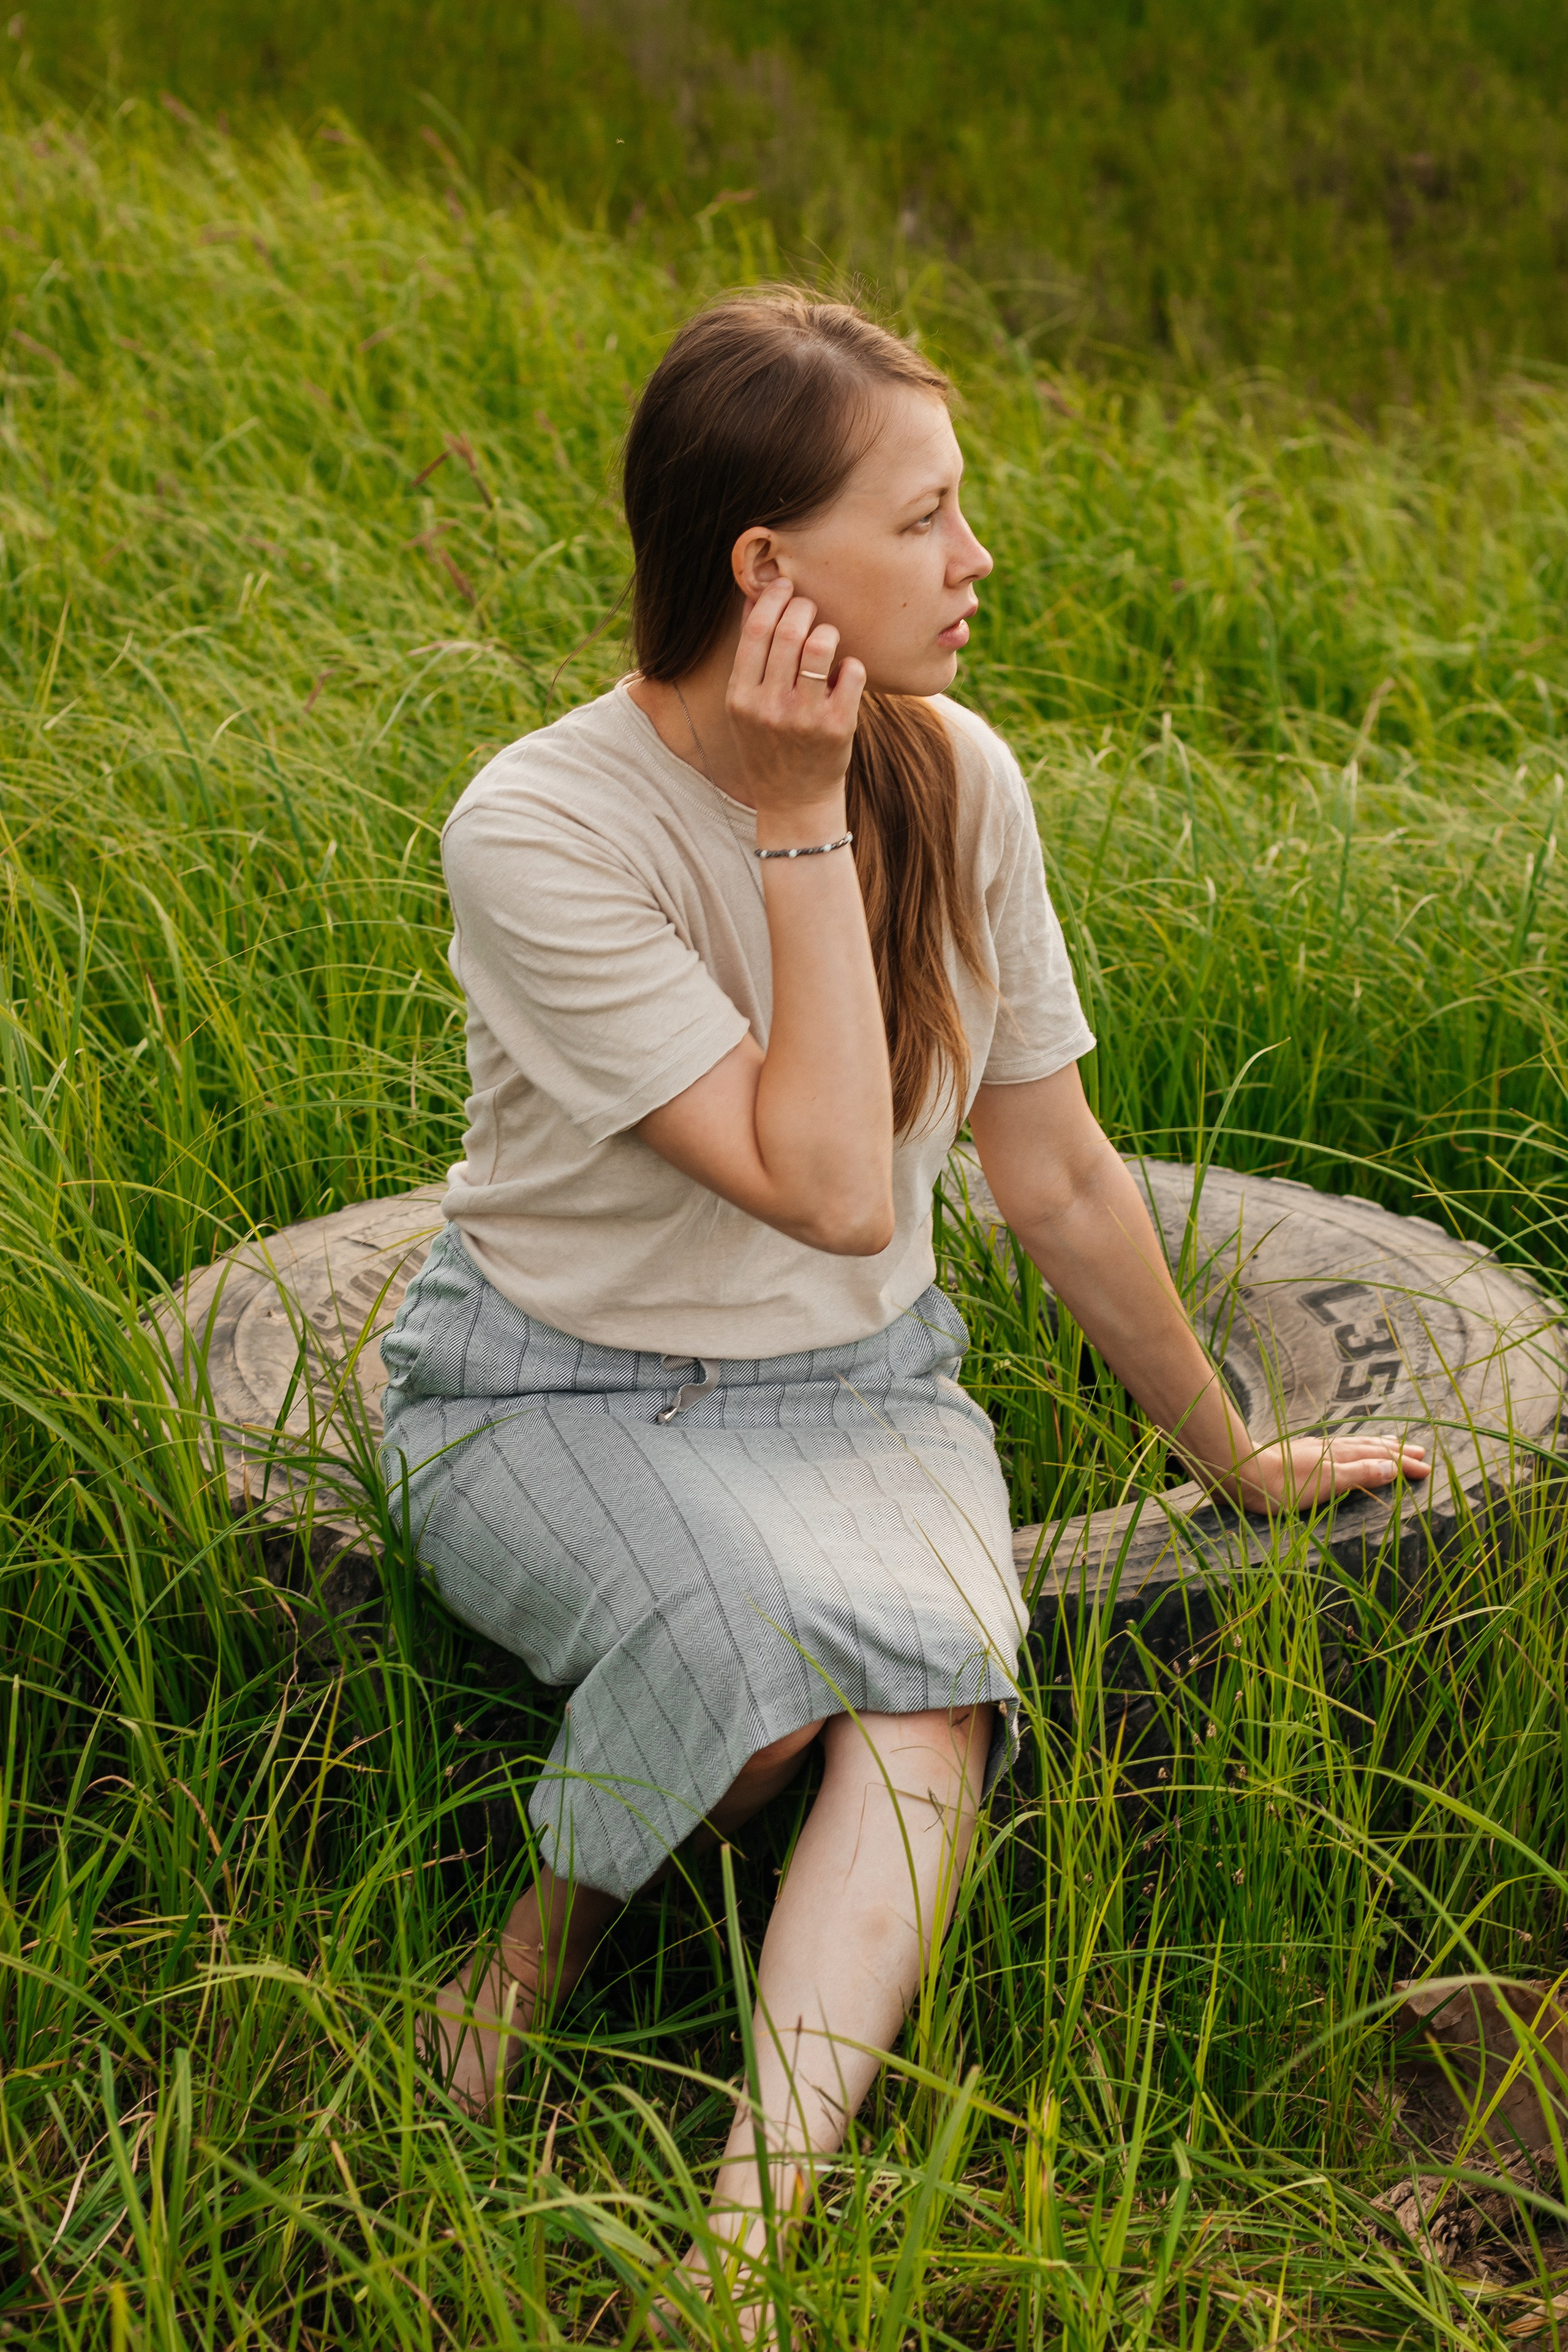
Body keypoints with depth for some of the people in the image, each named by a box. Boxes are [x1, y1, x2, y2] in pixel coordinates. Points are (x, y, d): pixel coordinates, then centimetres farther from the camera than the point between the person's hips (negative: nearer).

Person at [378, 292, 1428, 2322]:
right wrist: (802, 823, -26)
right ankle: (548, 1940, -4)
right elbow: (833, 1188, -27)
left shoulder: (955, 779, -6)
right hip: (556, 1392, -3)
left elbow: (1060, 1182, 5)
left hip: (852, 1388, 4)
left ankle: (755, 2214, -35)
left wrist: (1242, 1461, 14)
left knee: (933, 1674, -29)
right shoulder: (537, 831, -21)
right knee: (748, 1638, -34)